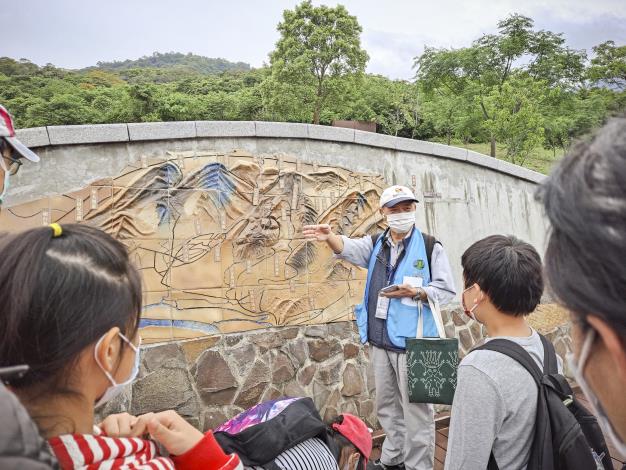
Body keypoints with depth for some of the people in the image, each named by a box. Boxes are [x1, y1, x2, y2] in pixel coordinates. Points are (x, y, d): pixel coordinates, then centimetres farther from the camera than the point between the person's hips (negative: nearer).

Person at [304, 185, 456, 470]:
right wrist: (329, 237, -33)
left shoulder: (431, 247, -4)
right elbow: (349, 248, -11)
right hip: (380, 340, 5)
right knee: (387, 405, 20)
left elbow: (447, 290, -5)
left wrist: (415, 292, -22)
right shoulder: (375, 244, 8)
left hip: (412, 341, -5)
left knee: (415, 409, 5)